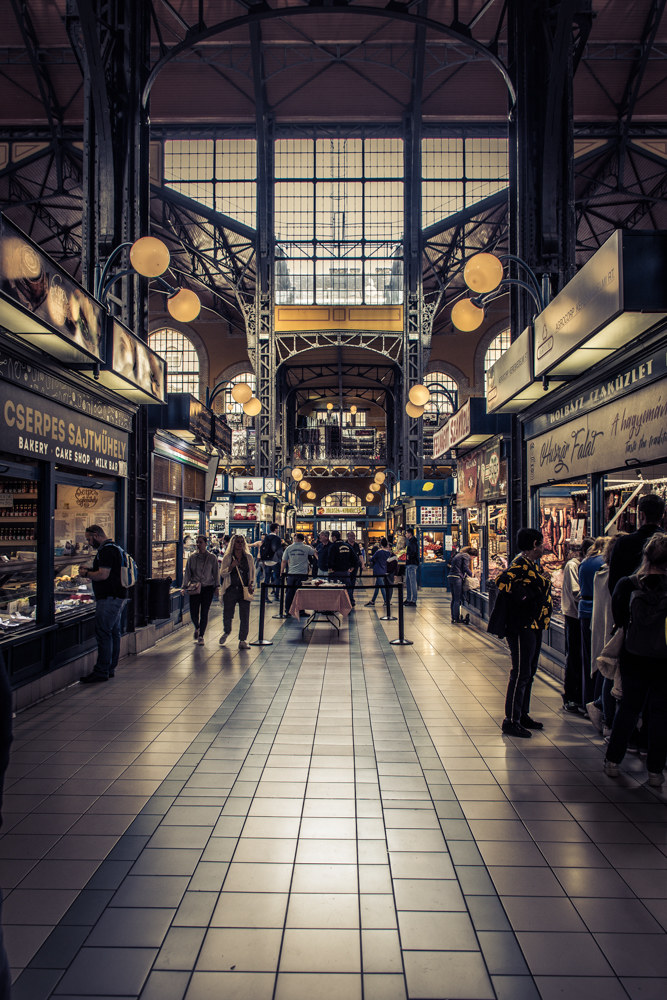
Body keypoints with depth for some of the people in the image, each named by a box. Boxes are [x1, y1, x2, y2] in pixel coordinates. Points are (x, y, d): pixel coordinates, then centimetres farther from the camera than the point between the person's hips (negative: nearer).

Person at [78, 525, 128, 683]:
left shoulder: (105, 550, -15)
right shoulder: (115, 547, 19)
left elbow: (103, 575, -22)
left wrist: (86, 574, -6)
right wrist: (90, 571, 19)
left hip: (109, 598, -11)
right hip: (118, 596, 11)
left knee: (103, 633, -8)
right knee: (114, 632, 13)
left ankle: (101, 671, -5)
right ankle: (110, 669, 20)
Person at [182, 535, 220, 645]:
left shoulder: (212, 557, 2)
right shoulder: (192, 557, 6)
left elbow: (216, 573, 5)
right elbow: (187, 573, 6)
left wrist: (217, 587, -1)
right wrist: (185, 587, -2)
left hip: (208, 587, -1)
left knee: (204, 613, -1)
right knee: (193, 613, -1)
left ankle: (201, 636, 11)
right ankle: (197, 628, 32)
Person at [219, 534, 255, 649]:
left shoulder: (248, 557, 9)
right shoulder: (228, 557, 4)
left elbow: (253, 572, 15)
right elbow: (222, 573, 1)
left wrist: (251, 584, -1)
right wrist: (231, 567, -15)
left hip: (244, 590, 1)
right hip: (230, 590, -1)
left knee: (245, 616, -3)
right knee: (227, 615, 6)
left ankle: (243, 641, 6)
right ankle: (226, 632, 37)